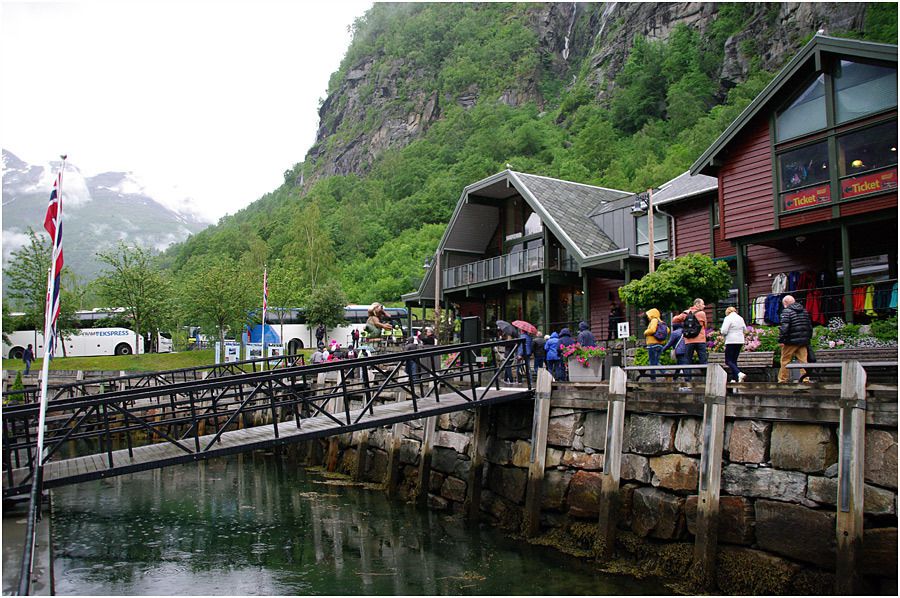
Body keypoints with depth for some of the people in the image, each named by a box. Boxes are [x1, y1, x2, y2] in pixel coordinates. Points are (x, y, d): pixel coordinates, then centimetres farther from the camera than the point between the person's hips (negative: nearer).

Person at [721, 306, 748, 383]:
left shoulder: (728, 318, -10)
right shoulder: (741, 318, 12)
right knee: (734, 360, 14)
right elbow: (745, 330, 20)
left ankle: (739, 373, -24)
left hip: (731, 342, -7)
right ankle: (734, 378, 11)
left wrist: (722, 333, 5)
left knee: (728, 361, -5)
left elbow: (724, 331, -16)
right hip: (740, 341, 7)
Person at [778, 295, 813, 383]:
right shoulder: (804, 311, 16)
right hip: (803, 341, 6)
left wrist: (781, 340, -16)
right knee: (803, 360, 6)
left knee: (785, 361, 3)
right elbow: (810, 326, 21)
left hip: (791, 341, -6)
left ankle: (782, 379, 7)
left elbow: (784, 327, -18)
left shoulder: (787, 311, -8)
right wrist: (808, 338, 26)